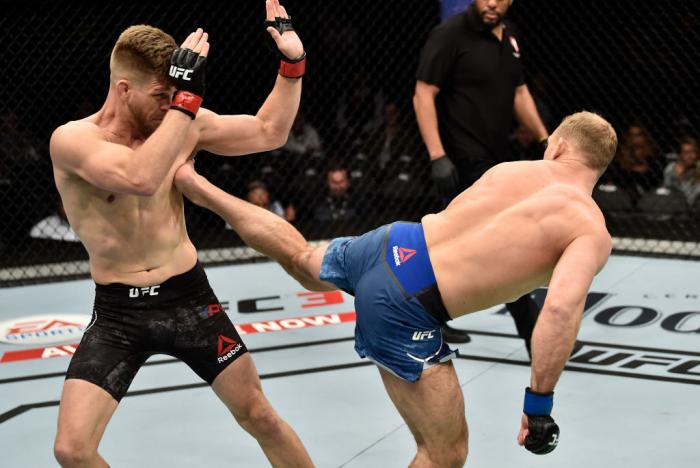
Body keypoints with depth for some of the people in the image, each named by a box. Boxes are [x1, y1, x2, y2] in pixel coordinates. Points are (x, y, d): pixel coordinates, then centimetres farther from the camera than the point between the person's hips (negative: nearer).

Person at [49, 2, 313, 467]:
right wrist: (186, 97, -35)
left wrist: (292, 62, -6)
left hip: (188, 298, 2)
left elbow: (269, 132, 6)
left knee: (259, 415, 10)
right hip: (117, 313, -2)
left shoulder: (184, 124, -3)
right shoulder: (72, 139, -16)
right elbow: (141, 178, -35)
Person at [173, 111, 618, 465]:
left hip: (388, 244, 7)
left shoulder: (510, 168, 9)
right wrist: (540, 402, -16)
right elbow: (561, 310, -24)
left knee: (299, 257, 38)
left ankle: (196, 185, 50)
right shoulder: (592, 231, -8)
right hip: (402, 308, -7)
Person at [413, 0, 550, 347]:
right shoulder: (450, 35, -12)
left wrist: (544, 139, 16)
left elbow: (519, 91, 22)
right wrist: (438, 156, -22)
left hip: (496, 158, 8)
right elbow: (423, 95, -15)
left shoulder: (509, 35, 12)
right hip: (466, 160, -8)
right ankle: (535, 333, -5)